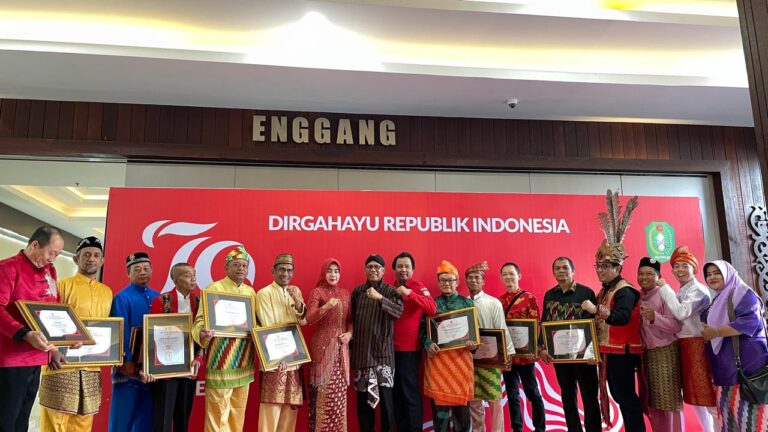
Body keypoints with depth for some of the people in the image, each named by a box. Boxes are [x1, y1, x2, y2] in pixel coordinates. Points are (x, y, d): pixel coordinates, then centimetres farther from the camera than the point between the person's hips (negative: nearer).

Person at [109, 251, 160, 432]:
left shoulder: (157, 297, 11)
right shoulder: (122, 298, -5)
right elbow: (122, 331, -11)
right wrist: (127, 361, -16)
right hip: (130, 363, -5)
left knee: (146, 412, 10)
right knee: (125, 412, 1)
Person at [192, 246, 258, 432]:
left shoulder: (251, 292, 12)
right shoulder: (213, 289, -6)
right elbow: (201, 321, -14)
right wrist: (202, 333, -35)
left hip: (244, 362, 6)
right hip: (222, 362, -6)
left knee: (238, 412, 14)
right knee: (218, 413, -1)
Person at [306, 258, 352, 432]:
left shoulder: (345, 293, 12)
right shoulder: (317, 292, -3)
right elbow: (309, 318, -15)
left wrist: (350, 333, -3)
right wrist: (326, 307, -31)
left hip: (341, 346, 5)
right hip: (323, 345, -5)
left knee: (340, 390, 6)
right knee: (323, 390, -6)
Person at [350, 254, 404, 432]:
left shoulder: (390, 291, 0)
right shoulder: (357, 291, 9)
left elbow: (399, 311, -18)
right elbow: (352, 319, 14)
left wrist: (380, 298, -32)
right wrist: (350, 340, 12)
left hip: (382, 349, -3)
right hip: (361, 349, 3)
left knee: (385, 393, -7)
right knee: (362, 393, 6)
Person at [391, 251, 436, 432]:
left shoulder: (418, 287, -5)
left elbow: (432, 309, -22)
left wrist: (409, 293, -30)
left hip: (409, 348, -6)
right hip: (391, 348, 6)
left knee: (410, 392, -1)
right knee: (396, 392, 13)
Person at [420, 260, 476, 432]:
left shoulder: (467, 303, 10)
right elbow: (422, 329, 5)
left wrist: (473, 343, -11)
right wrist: (428, 343, -13)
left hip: (460, 358, 0)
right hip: (437, 358, 0)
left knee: (461, 401, 2)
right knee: (439, 401, 1)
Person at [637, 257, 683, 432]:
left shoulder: (665, 293, -11)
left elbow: (676, 325, -17)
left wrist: (655, 317, -32)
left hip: (665, 352, -6)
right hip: (646, 353, 6)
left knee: (669, 399, -1)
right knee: (653, 400, 10)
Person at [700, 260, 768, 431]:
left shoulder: (742, 293, -4)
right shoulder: (716, 301, 21)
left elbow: (750, 321, -20)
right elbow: (706, 328, 29)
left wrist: (716, 332, -18)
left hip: (746, 364, -8)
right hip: (725, 368, 8)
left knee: (747, 412, -9)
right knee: (729, 414, 8)